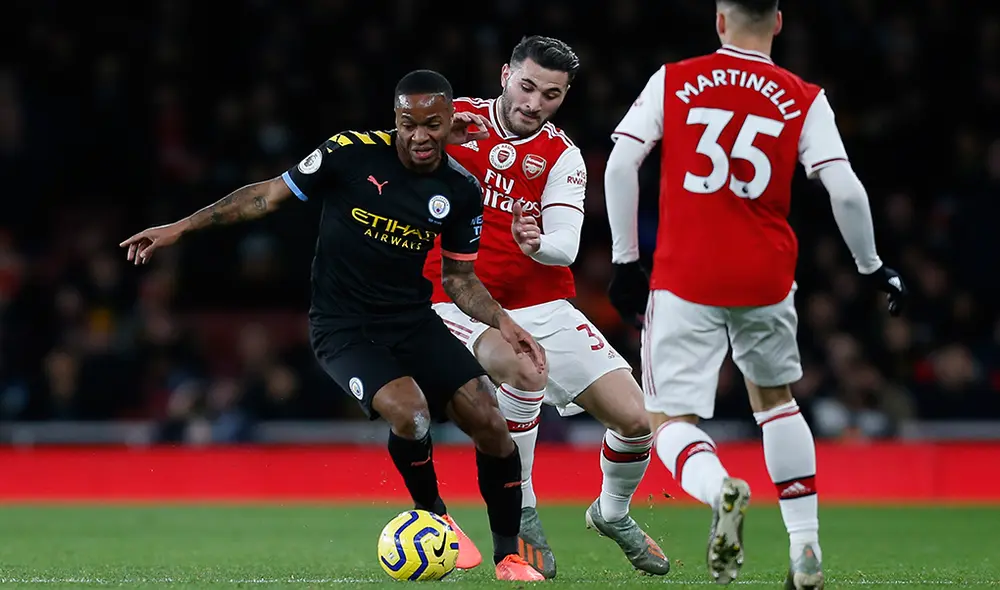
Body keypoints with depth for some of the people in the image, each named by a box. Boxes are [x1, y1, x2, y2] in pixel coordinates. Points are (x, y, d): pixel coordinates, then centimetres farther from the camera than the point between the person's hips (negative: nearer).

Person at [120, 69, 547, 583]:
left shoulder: (461, 190, -2)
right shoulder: (354, 153, -14)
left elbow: (459, 277, 10)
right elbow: (270, 194, -6)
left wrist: (502, 321, -8)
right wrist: (182, 227, -7)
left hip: (413, 319, 4)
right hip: (343, 326, -4)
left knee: (490, 424, -11)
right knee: (409, 414, -29)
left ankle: (508, 556, 8)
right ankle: (432, 516, 1)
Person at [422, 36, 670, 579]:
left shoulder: (561, 156, 0)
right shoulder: (454, 121, -5)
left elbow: (566, 247, -12)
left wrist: (536, 244, -32)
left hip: (542, 305, 3)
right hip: (463, 302, -3)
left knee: (635, 417, -5)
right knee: (526, 370, -37)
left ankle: (613, 514, 27)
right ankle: (521, 516, -19)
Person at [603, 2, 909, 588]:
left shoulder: (673, 81, 3)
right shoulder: (803, 100, 2)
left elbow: (619, 165, -3)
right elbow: (846, 191, -5)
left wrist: (625, 259, 5)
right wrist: (872, 267, 10)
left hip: (685, 277, -2)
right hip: (766, 277, 2)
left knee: (670, 420, 2)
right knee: (775, 398, 25)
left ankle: (719, 487, -33)